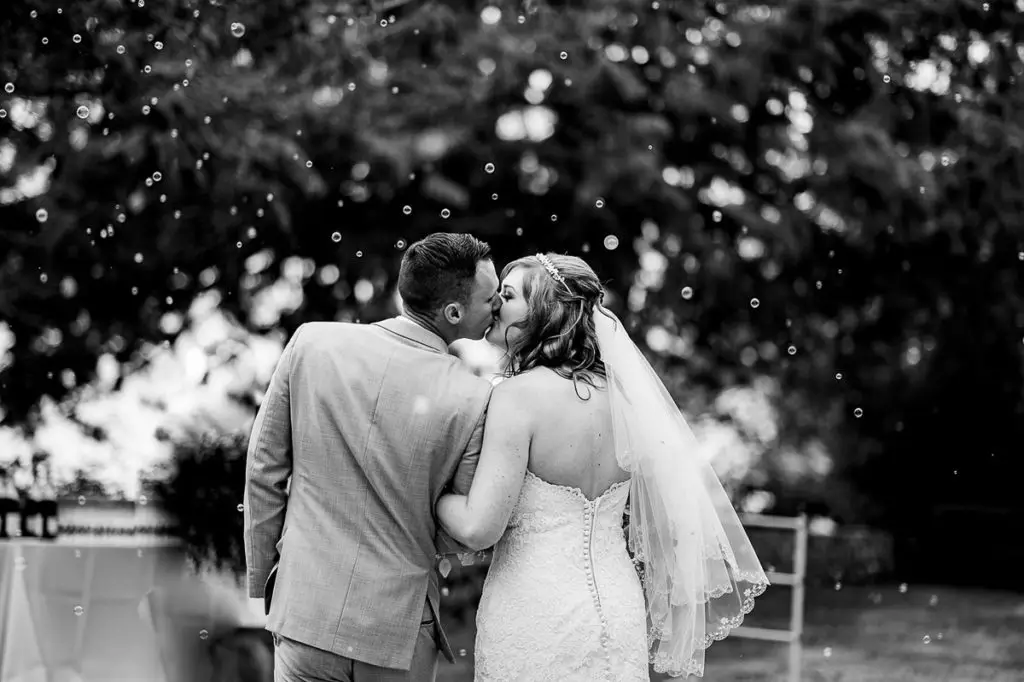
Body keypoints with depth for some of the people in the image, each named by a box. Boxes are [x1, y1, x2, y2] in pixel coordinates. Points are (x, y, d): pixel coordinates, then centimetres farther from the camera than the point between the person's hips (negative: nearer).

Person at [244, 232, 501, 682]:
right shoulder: (475, 400, -15)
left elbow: (264, 471, 1)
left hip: (305, 609, 2)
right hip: (399, 631, -2)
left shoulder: (311, 343, -7)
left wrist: (262, 578, 12)